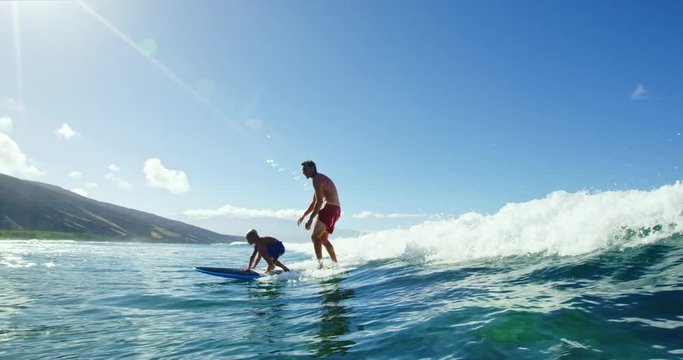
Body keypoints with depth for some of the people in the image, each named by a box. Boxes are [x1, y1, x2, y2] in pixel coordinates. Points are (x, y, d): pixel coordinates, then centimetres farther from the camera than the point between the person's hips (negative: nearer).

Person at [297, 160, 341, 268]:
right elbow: (314, 202, 27)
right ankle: (336, 263, 22)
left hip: (330, 208, -10)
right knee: (323, 239, 18)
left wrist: (310, 219, -21)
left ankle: (320, 263, -21)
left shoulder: (317, 179, -10)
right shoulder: (320, 179, 23)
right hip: (335, 210, 10)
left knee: (315, 237, -14)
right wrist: (303, 216, 24)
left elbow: (319, 201, -20)